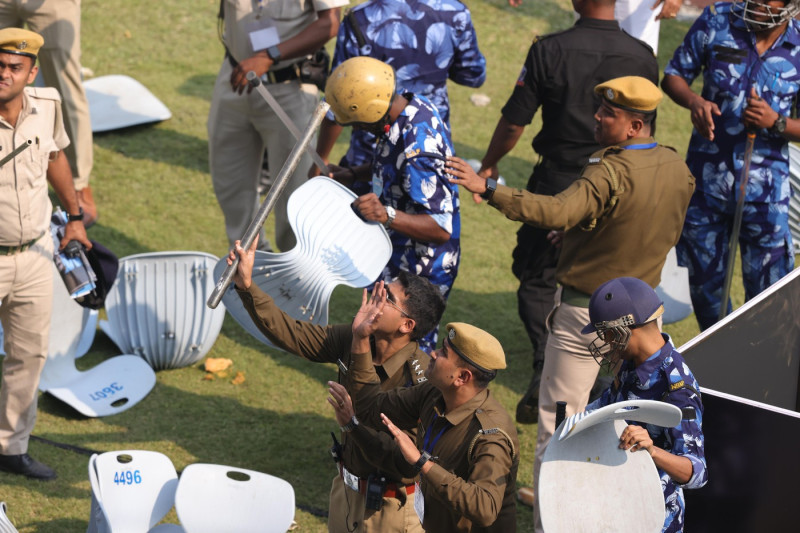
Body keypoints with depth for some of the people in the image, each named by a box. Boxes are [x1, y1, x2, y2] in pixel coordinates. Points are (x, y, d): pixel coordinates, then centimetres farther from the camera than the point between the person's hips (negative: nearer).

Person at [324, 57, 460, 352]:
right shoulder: (414, 105, -5)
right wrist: (351, 174, 5)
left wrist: (387, 215, -47)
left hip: (417, 274, -10)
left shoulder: (416, 151, -35)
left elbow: (441, 228, -35)